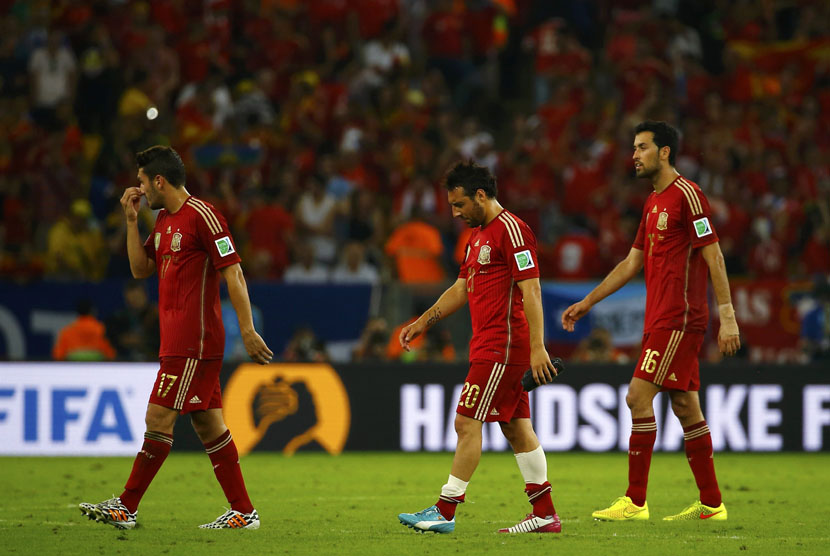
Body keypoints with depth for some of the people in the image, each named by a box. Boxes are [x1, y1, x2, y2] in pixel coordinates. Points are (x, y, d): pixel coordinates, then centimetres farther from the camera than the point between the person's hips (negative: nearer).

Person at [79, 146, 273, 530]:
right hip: (177, 340, 10)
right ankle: (243, 512, 9)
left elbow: (233, 272, -14)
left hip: (193, 343, -10)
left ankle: (125, 508, -5)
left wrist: (247, 330, -18)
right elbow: (141, 269, 20)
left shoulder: (202, 216, -12)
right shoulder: (164, 219, 16)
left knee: (159, 418, -8)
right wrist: (131, 220, 10)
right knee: (208, 423, 8)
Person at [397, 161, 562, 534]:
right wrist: (424, 322, 18)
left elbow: (531, 290, -18)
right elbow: (461, 288, 26)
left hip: (502, 348, -10)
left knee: (467, 422, -9)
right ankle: (545, 514, 9)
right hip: (489, 346, 10)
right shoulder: (478, 236, 18)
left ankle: (445, 512, -8)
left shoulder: (510, 230, -13)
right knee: (516, 428, 8)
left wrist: (537, 347, -23)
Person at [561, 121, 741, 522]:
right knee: (685, 405, 9)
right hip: (660, 320, 9)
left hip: (679, 319, -9)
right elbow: (631, 263, 23)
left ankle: (635, 501, -11)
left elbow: (713, 256, -13)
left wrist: (727, 316, -17)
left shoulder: (687, 195, -10)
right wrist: (587, 303, 23)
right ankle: (711, 503, 12)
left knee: (638, 396, -12)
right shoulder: (653, 203, 18)